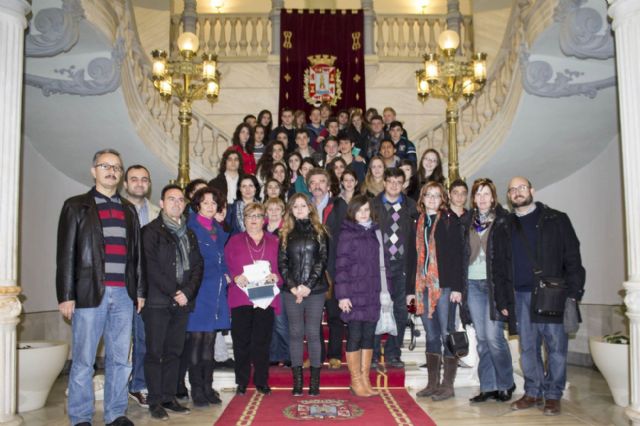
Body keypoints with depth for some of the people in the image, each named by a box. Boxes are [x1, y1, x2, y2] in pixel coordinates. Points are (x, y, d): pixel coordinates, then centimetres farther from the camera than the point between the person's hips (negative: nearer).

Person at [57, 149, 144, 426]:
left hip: (124, 295, 4)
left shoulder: (128, 210, 16)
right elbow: (66, 254, 0)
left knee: (120, 359, 8)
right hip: (89, 293, -3)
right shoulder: (76, 206, 5)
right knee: (83, 361, 2)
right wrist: (66, 295, -6)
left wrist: (140, 291, 12)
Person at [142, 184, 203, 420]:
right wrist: (173, 293, -12)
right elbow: (151, 268, -10)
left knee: (174, 352, 9)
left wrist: (187, 292, -5)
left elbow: (197, 266, 10)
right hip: (157, 302, -5)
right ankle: (155, 401, 7)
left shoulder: (189, 234, 17)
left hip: (182, 302, 5)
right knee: (155, 352, 0)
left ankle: (169, 398, 17)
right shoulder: (151, 231, -1)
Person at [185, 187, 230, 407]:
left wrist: (226, 274, 7)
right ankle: (196, 388, 6)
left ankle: (207, 386, 16)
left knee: (209, 339, 10)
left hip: (216, 290, 6)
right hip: (198, 289, -6)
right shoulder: (191, 227, -5)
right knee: (196, 339, -2)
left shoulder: (219, 229, 16)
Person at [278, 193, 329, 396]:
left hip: (315, 290, -1)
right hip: (292, 291, 2)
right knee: (295, 334, 4)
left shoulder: (319, 231, 5)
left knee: (313, 334, 0)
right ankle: (297, 381, 10)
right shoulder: (286, 233, 10)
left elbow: (322, 260, -3)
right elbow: (282, 262, 5)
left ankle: (315, 381, 8)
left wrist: (308, 286, -11)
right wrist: (293, 286, -8)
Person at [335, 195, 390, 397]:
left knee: (369, 336, 9)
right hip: (354, 293, -5)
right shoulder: (347, 233, -4)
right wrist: (342, 295, -13)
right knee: (355, 336, -1)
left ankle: (365, 379, 19)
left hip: (374, 293, 5)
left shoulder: (375, 231, 12)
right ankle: (356, 381, 11)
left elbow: (383, 261, 14)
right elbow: (341, 266, -8)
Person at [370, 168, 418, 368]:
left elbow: (415, 237, 9)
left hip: (401, 265, 3)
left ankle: (393, 354, 20)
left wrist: (411, 267, 1)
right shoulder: (373, 205, 2)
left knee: (400, 311, 7)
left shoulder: (410, 206, 9)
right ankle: (373, 355, 12)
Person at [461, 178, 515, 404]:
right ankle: (488, 386, 16)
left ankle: (505, 384, 11)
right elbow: (462, 253, 12)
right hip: (473, 283, 4)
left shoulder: (503, 220, -1)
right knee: (481, 338, 7)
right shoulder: (467, 221, 11)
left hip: (495, 283, -4)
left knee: (493, 336, -7)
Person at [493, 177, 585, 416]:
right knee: (528, 348, 8)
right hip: (520, 296, 3)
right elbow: (499, 268, 12)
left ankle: (553, 396, 12)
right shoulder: (504, 229, 14)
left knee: (556, 347, 0)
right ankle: (533, 393, 18)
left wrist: (574, 291, -10)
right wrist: (502, 301, 6)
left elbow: (572, 257, -1)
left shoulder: (556, 220, 5)